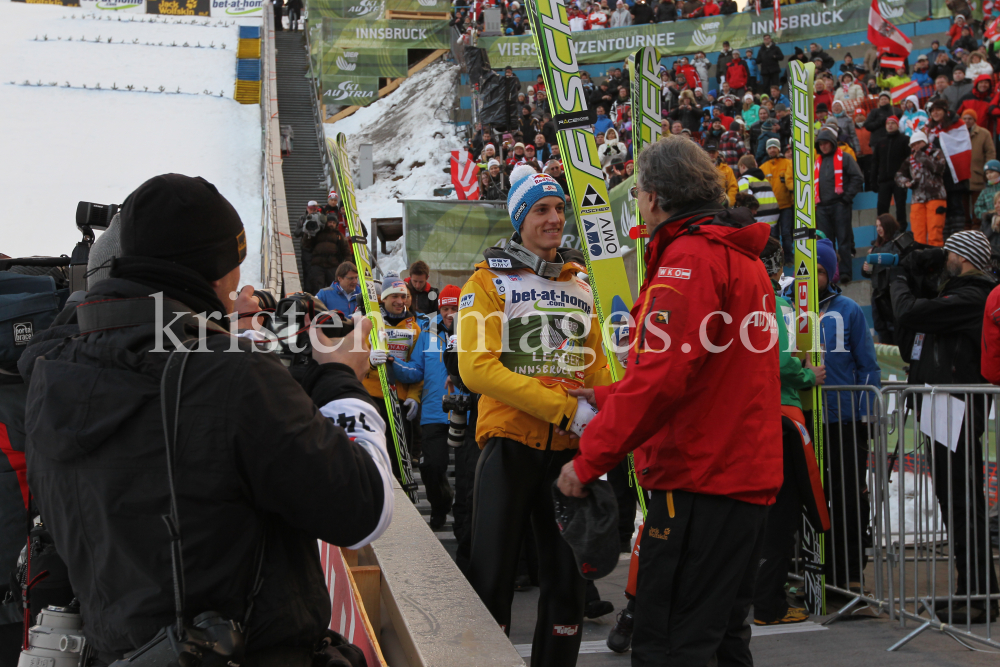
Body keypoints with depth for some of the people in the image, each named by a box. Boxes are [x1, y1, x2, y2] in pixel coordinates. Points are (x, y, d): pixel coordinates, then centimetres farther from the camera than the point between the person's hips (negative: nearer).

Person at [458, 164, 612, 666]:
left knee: (568, 579, 11)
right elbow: (476, 367, -14)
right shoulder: (489, 281, -1)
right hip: (511, 441, -4)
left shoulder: (579, 285, 14)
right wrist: (567, 409, -19)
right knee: (491, 579, 0)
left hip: (571, 447, 5)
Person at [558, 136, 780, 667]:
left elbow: (663, 375, -22)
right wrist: (608, 398, 27)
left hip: (698, 482, -10)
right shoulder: (742, 257, 20)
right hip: (748, 478, 10)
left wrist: (591, 458, -15)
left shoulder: (689, 257, -12)